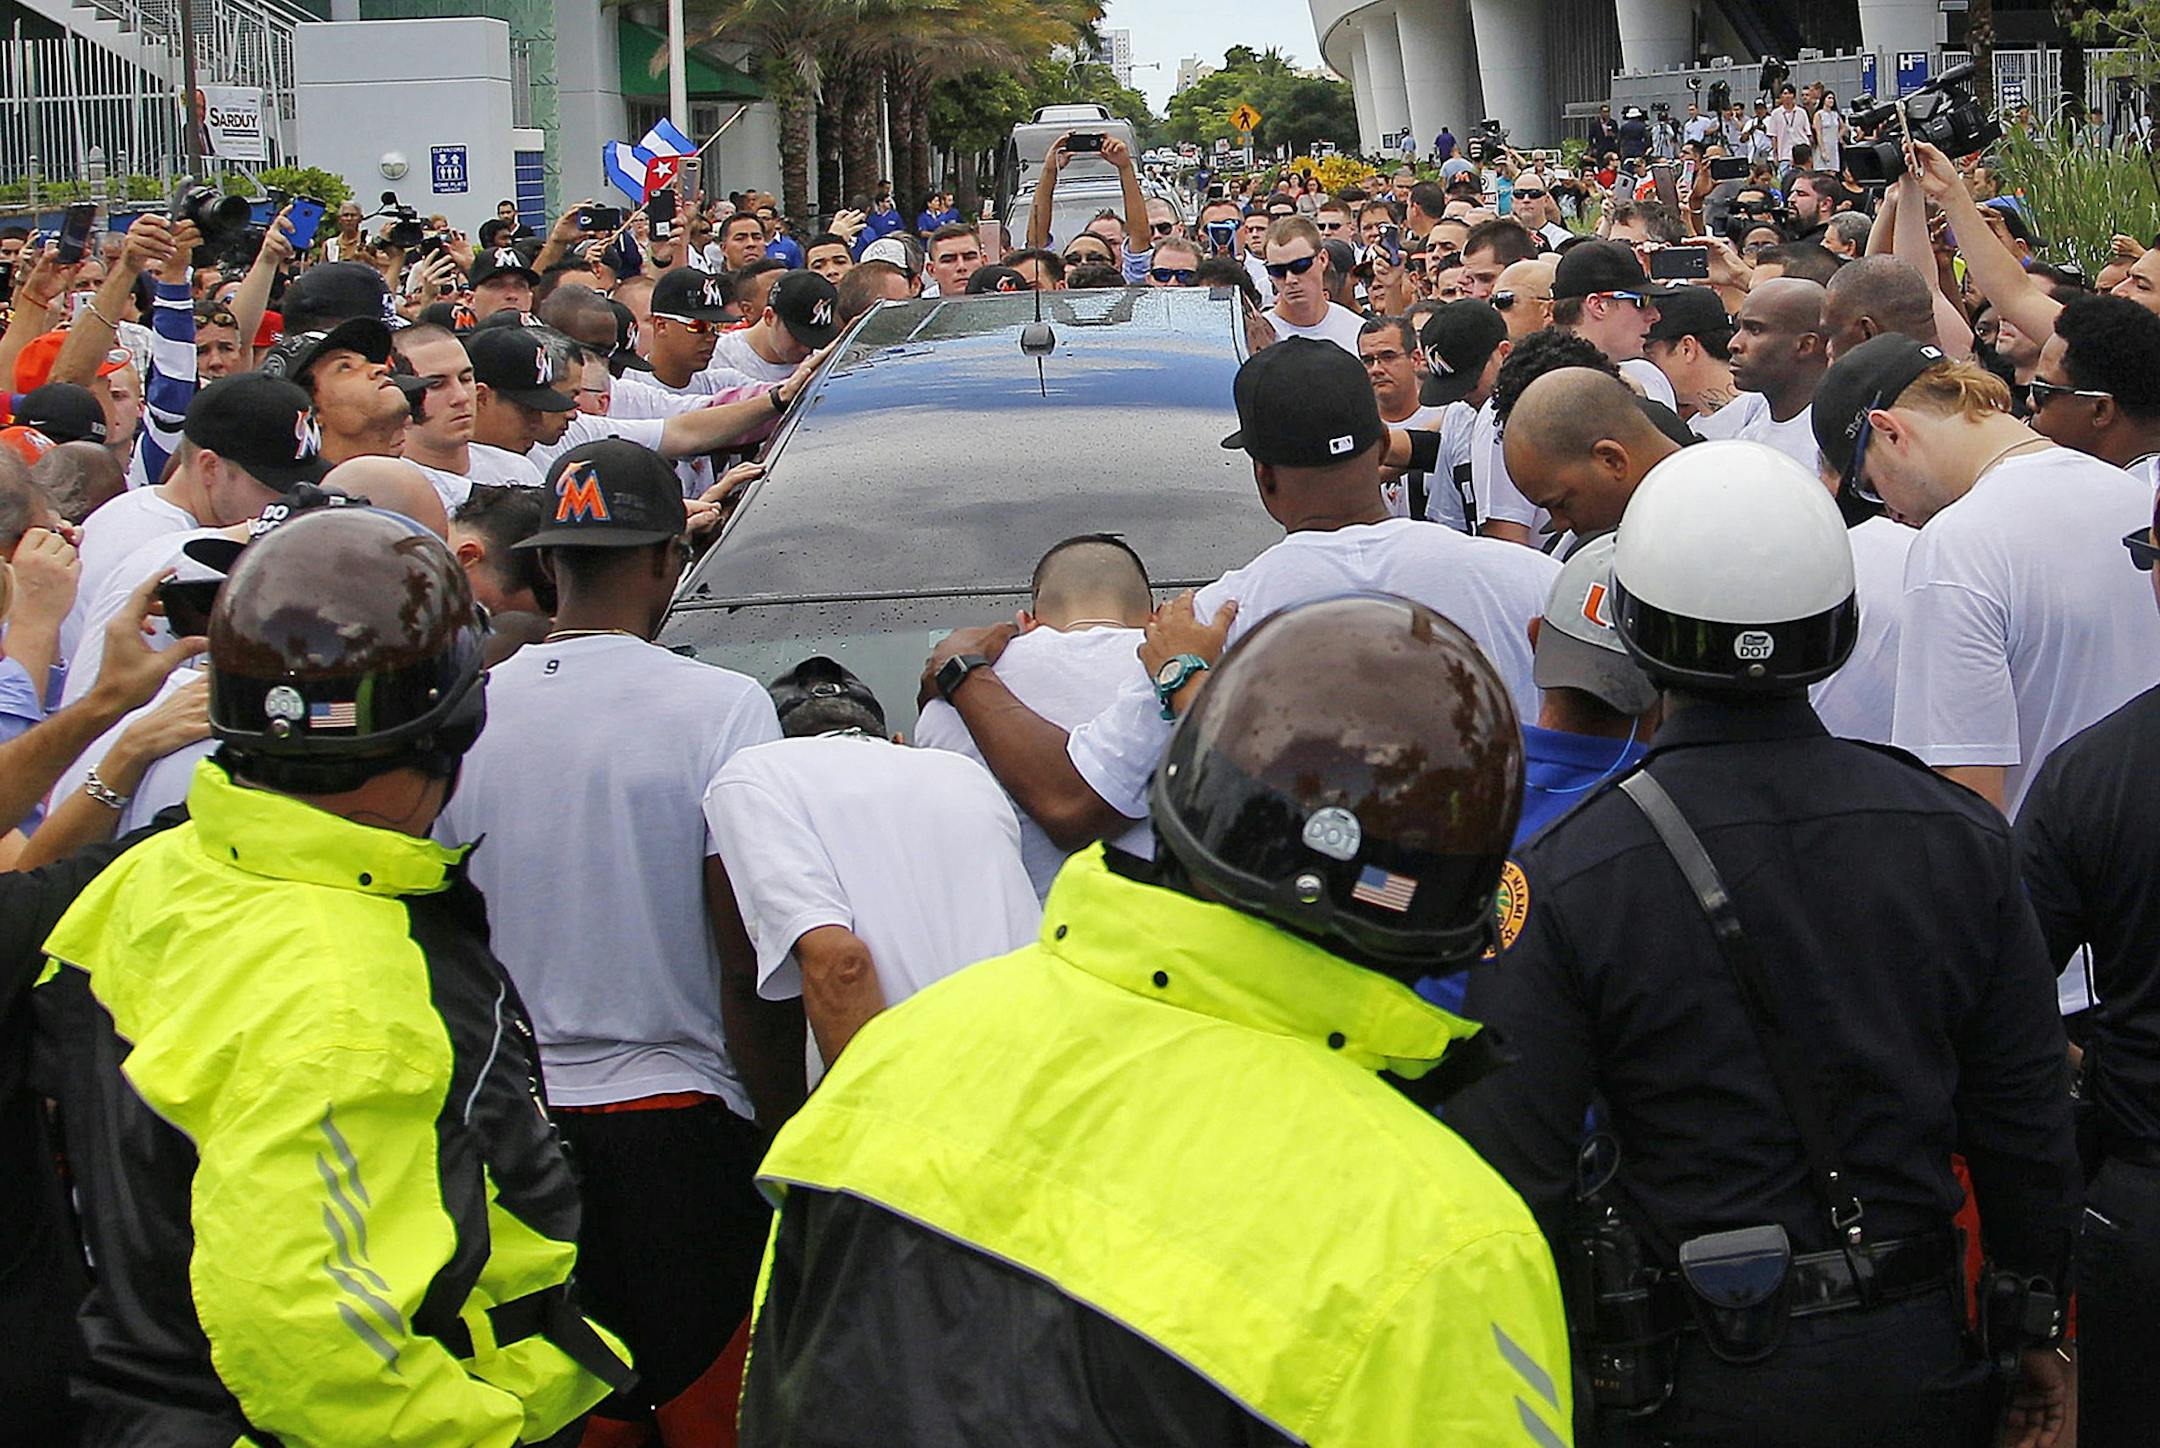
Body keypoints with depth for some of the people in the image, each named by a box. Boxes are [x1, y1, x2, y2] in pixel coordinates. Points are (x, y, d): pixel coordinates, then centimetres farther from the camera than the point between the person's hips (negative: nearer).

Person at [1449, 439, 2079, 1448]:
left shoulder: (1561, 881, -17)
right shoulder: (1960, 839, -6)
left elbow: (1512, 1173, -15)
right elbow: (2027, 1123, 1)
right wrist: (2035, 1327, 14)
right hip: (1916, 1366, 3)